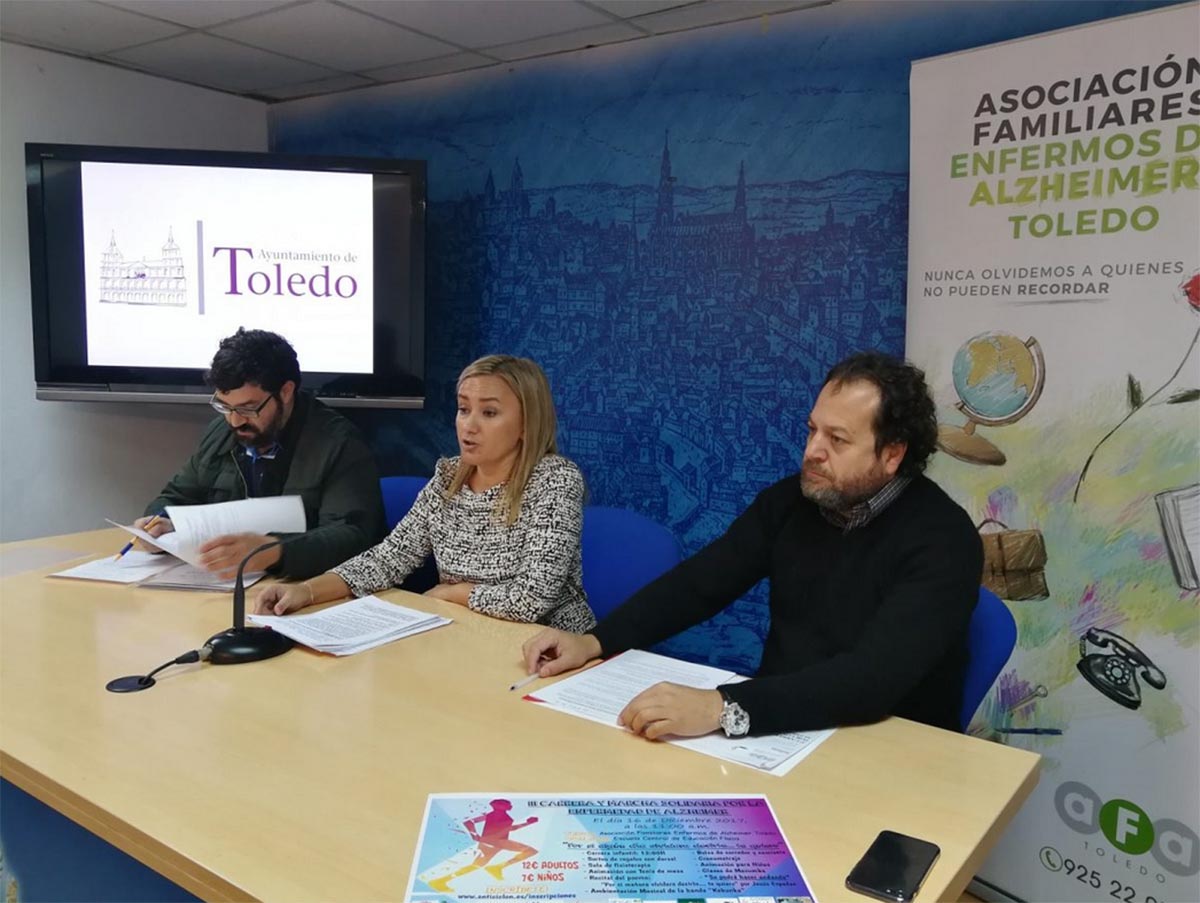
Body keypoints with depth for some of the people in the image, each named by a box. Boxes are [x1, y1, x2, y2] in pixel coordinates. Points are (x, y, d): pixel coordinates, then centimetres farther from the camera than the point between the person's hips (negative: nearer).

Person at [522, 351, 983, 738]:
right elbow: (700, 582, 1)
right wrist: (594, 642, -13)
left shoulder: (941, 540, -19)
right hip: (775, 729, 5)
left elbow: (875, 677, -31)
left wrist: (722, 708, -42)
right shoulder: (792, 500, -1)